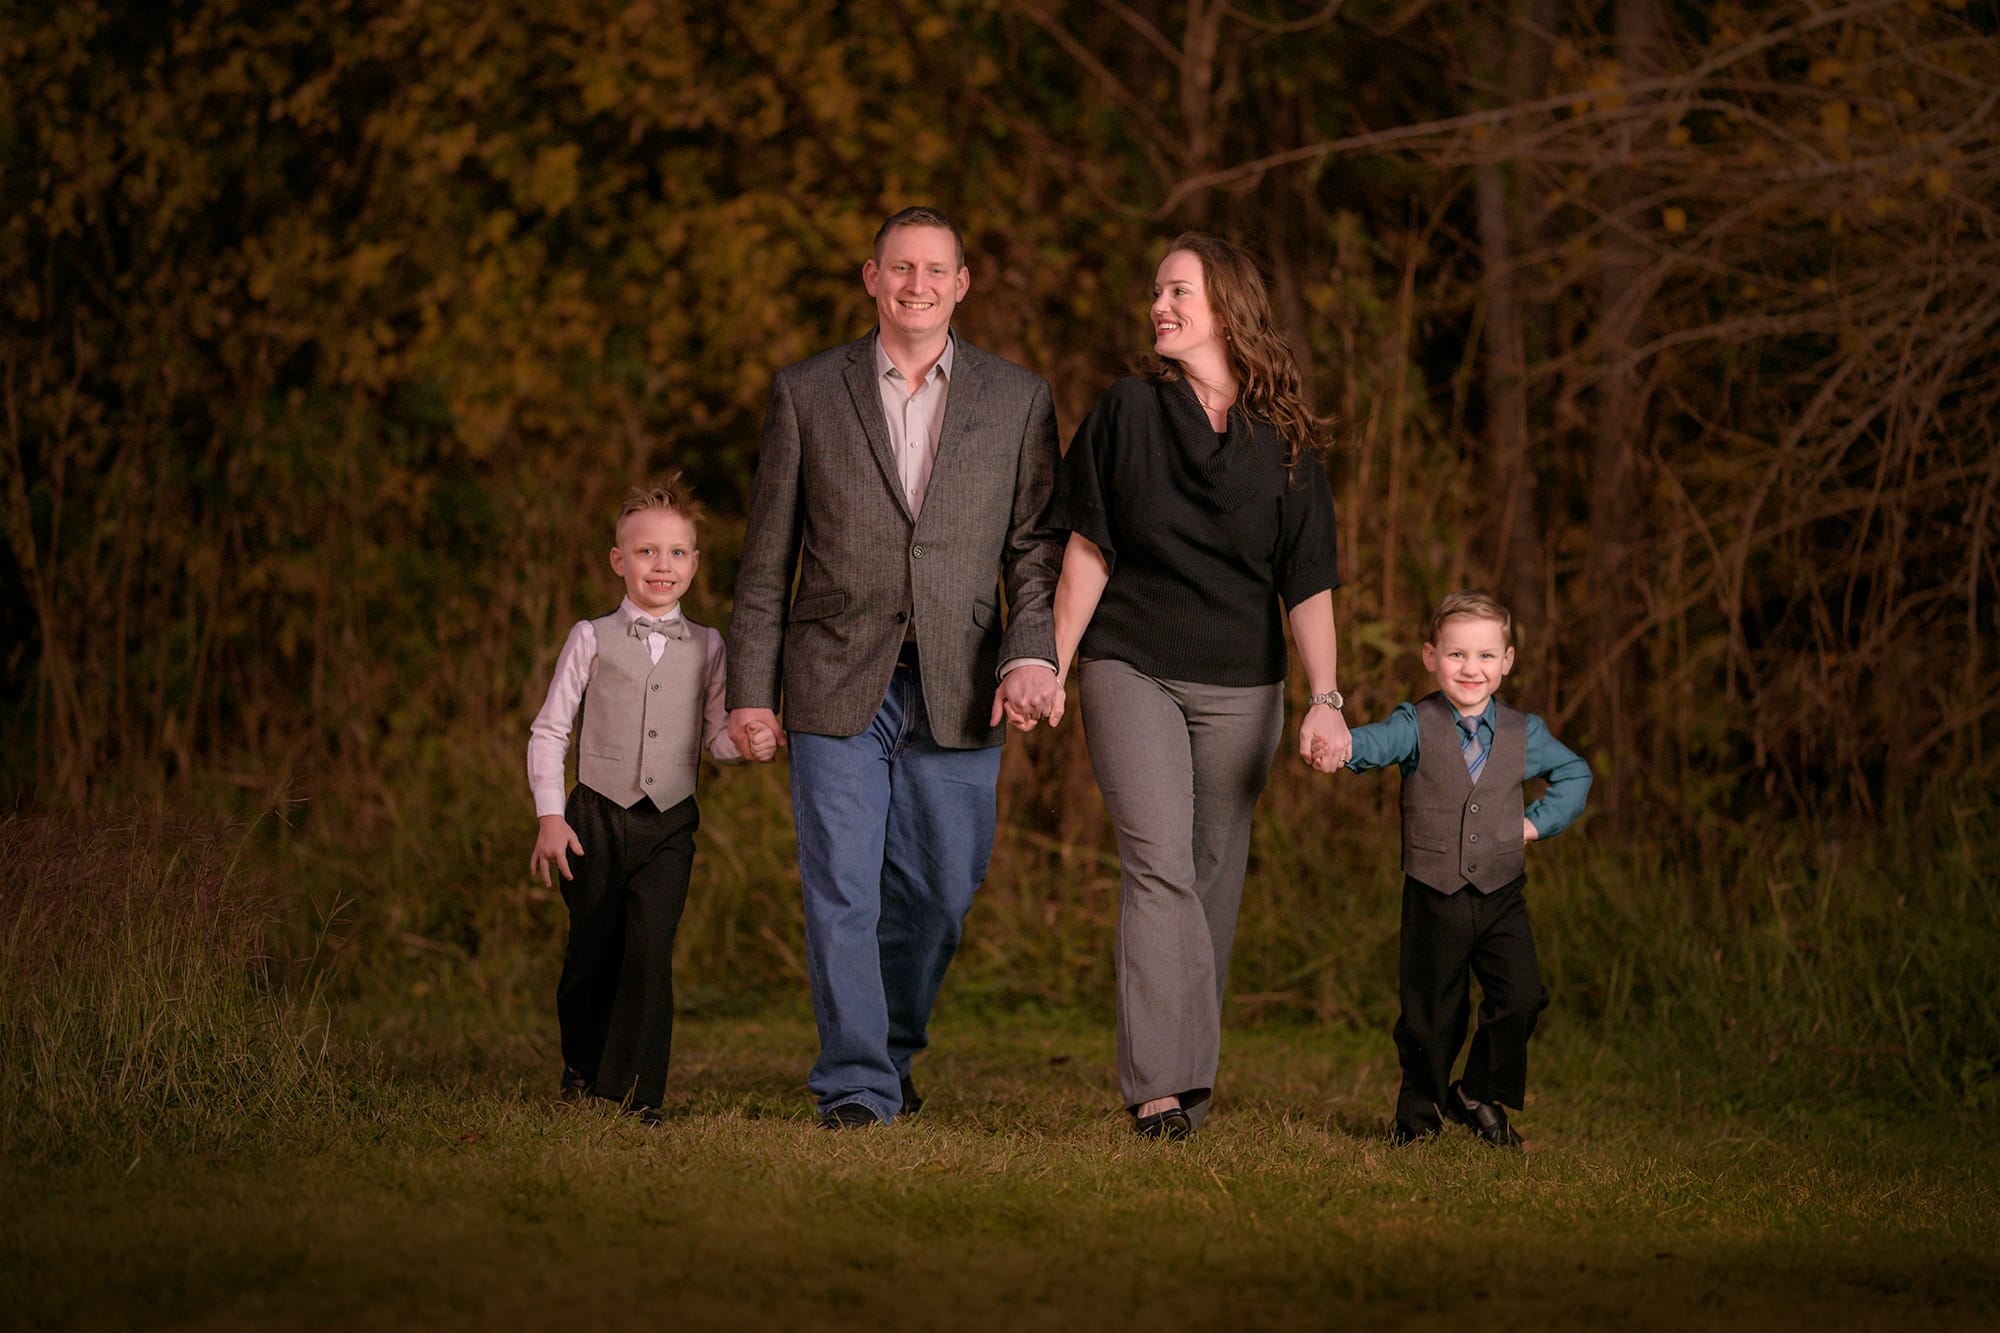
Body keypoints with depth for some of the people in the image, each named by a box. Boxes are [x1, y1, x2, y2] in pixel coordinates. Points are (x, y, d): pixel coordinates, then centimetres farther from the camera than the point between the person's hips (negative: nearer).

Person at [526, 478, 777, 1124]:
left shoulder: (706, 647, 8)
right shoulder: (593, 639, 2)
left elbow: (716, 734, 11)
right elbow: (548, 731, 3)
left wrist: (746, 742, -13)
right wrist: (550, 817, -5)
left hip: (669, 822, 1)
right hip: (596, 819, -1)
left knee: (650, 951, -13)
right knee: (592, 956, 7)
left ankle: (633, 1093, -8)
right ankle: (582, 1070, 32)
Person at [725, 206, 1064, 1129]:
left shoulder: (1017, 400, 7)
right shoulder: (806, 393, 5)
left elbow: (1037, 549, 6)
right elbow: (767, 559, 7)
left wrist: (1032, 654, -10)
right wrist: (751, 688, 2)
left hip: (957, 695, 1)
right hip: (837, 687, -1)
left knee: (939, 891, 7)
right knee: (841, 889, -7)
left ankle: (893, 1051, 29)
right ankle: (856, 1084, -1)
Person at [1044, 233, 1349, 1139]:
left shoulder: (1283, 438, 4)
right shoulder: (1130, 410, 3)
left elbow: (1308, 583, 2)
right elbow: (1089, 548, 5)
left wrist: (1326, 700, -7)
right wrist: (1053, 667, 2)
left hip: (1239, 686, 2)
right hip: (1132, 668, -2)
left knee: (1213, 873, 4)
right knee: (1158, 862, -16)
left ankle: (1189, 1074, 16)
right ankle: (1159, 1083, -22)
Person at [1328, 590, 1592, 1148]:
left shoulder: (1523, 734, 6)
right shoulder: (1417, 726, -3)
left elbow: (1574, 774, 21)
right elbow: (1378, 741, -24)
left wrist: (1541, 821, 5)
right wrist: (1337, 748, -47)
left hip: (1502, 897, 2)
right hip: (1434, 897, -2)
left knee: (1520, 998, -9)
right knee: (1429, 1012, 4)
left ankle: (1480, 1096, 12)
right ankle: (1419, 1108, 24)